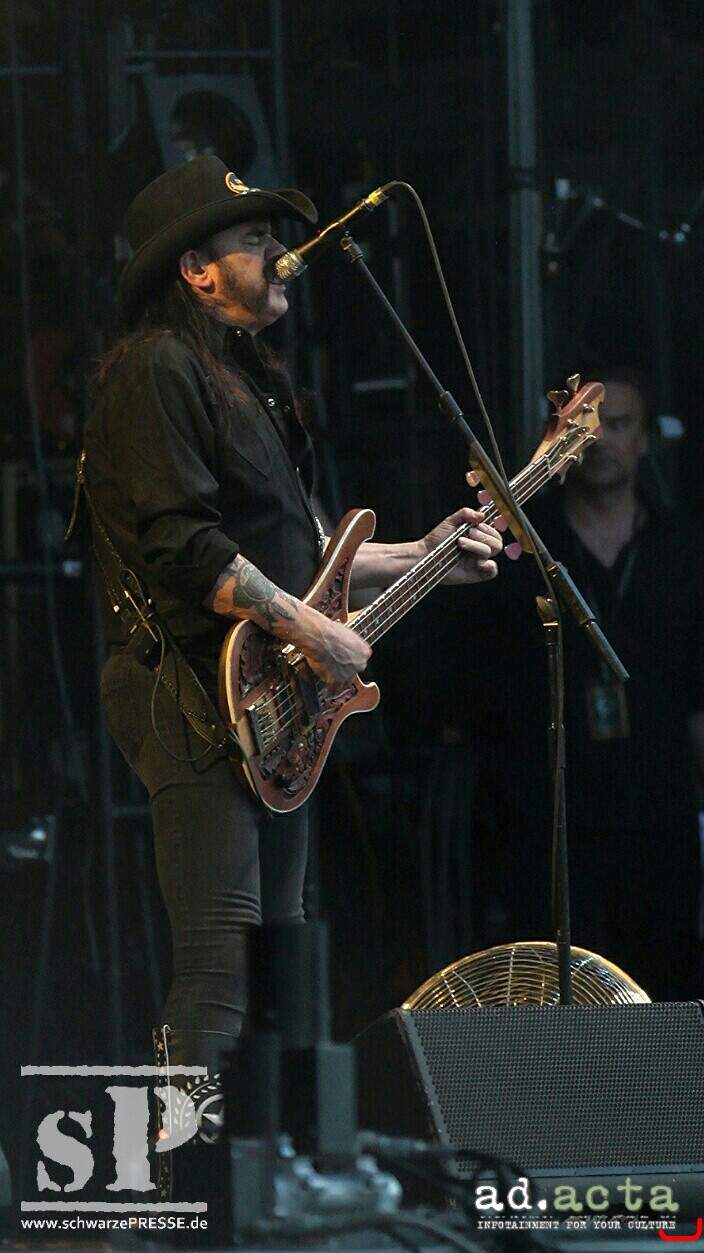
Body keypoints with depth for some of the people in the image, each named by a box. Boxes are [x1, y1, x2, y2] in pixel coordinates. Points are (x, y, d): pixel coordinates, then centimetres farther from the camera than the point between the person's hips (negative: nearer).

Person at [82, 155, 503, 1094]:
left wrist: (421, 557, 17)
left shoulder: (252, 376, 21)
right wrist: (309, 629, -19)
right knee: (220, 964, -15)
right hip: (195, 694, -10)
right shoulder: (155, 368, -10)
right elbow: (180, 545, -20)